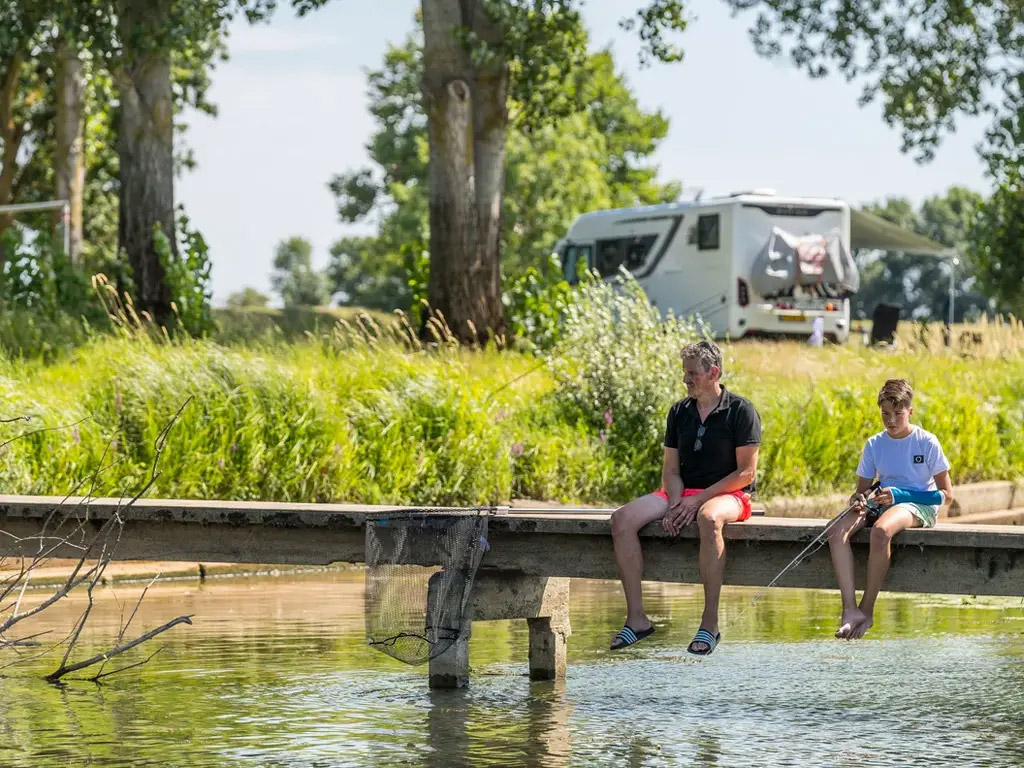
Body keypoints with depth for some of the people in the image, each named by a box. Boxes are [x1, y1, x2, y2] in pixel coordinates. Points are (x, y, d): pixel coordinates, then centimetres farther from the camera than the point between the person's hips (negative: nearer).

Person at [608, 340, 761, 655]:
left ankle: (710, 623, -37)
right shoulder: (679, 412, 12)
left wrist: (699, 499, -16)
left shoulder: (740, 410, -5)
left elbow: (746, 472, -9)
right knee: (622, 519, -19)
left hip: (728, 494, -6)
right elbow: (670, 469, 11)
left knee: (709, 518, -43)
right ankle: (636, 618, -19)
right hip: (683, 493, 6)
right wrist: (676, 502, -11)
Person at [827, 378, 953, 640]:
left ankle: (867, 610, -29)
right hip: (882, 504, 5)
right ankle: (849, 610, -35)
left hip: (918, 506, -5)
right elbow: (862, 488, 15)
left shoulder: (927, 442, -2)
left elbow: (946, 495, -3)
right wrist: (858, 501, -13)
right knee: (837, 531, -26)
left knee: (881, 529, -39)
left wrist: (898, 495, -15)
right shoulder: (874, 444, 10)